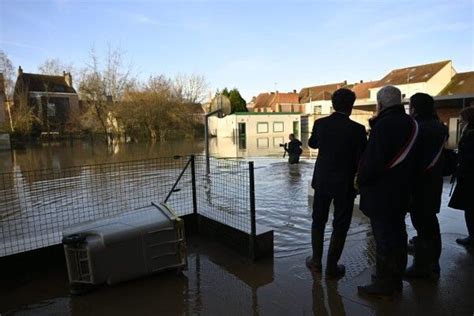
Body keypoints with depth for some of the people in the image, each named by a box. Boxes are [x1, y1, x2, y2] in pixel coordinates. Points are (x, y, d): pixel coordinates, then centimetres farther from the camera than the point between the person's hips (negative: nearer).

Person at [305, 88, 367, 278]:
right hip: (345, 184, -3)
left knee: (318, 221, 18)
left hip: (322, 181, 3)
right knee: (340, 225, 11)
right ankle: (332, 267, 20)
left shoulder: (320, 124, -5)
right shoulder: (357, 129, -15)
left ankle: (316, 261, 27)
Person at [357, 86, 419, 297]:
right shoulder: (410, 123, 8)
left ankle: (383, 284, 13)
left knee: (383, 238, 1)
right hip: (401, 191, 9)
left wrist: (360, 179, -7)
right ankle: (395, 279, 32)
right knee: (397, 234, 18)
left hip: (381, 192, -9)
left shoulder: (384, 124, -19)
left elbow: (373, 160, -24)